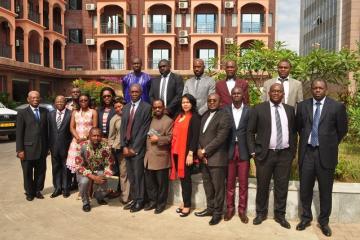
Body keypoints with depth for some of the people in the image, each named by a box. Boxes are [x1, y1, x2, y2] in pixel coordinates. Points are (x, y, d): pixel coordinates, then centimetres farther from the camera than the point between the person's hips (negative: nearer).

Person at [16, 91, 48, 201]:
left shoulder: (45, 111, 6)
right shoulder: (22, 113, -3)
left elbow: (47, 129, 7)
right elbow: (19, 133, -5)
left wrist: (47, 146, 6)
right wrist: (20, 150, -10)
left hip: (42, 148, 3)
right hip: (27, 148, -2)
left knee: (41, 171, 10)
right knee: (28, 173, 11)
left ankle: (37, 190, 28)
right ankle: (29, 192, 29)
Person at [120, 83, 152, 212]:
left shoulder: (147, 107, -5)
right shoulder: (126, 107, 14)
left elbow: (144, 129, -10)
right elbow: (123, 127, 10)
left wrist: (134, 148, -10)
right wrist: (124, 146, -1)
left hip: (138, 148, -5)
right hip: (127, 147, 5)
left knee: (138, 176, -1)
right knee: (131, 176, 10)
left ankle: (140, 201, 13)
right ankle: (134, 199, 21)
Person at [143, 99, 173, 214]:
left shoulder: (168, 121, -4)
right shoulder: (150, 120, 16)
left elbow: (170, 138, -10)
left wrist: (158, 139, -19)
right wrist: (147, 148, 10)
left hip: (161, 157, -6)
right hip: (149, 156, 6)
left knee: (162, 182, 5)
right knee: (149, 181, 12)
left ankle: (161, 203, 18)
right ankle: (152, 201, 27)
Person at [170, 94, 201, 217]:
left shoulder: (195, 117, -6)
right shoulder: (179, 116, 15)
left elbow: (195, 136, -13)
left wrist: (191, 153, -19)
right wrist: (173, 150, 9)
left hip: (186, 152, -6)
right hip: (177, 151, 7)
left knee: (186, 178, 0)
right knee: (181, 177, 11)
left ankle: (187, 205, 11)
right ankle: (184, 202, 22)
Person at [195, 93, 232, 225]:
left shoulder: (224, 116, -9)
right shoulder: (205, 115, 16)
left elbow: (220, 138, -17)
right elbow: (200, 135, 14)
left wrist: (204, 151, -14)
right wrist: (199, 150, -3)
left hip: (217, 158, -7)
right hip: (204, 158, 7)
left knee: (218, 187, 3)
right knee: (207, 185, 16)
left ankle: (218, 213, 17)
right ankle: (210, 208, 30)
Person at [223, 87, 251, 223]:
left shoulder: (249, 110, 2)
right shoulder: (225, 110, 4)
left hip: (244, 150, 0)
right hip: (229, 150, 1)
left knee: (243, 182, 6)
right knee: (229, 182, 10)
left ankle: (242, 210, 20)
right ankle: (230, 208, 23)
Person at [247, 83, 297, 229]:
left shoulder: (290, 110, 9)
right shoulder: (258, 109, -2)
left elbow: (293, 131, 14)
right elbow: (250, 132, -1)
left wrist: (293, 151, 8)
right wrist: (253, 151, -6)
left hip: (285, 154, 3)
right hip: (265, 153, -2)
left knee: (282, 186, 9)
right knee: (262, 185, 8)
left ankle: (280, 215, 24)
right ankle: (261, 213, 26)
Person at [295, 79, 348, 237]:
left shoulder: (337, 106, -4)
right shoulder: (302, 106, 3)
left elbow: (342, 130, 5)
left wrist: (330, 144, 8)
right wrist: (306, 140, 12)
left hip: (325, 153, -2)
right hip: (306, 152, 2)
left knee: (325, 190, 10)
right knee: (305, 189, 11)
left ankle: (324, 221, 27)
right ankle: (306, 218, 30)